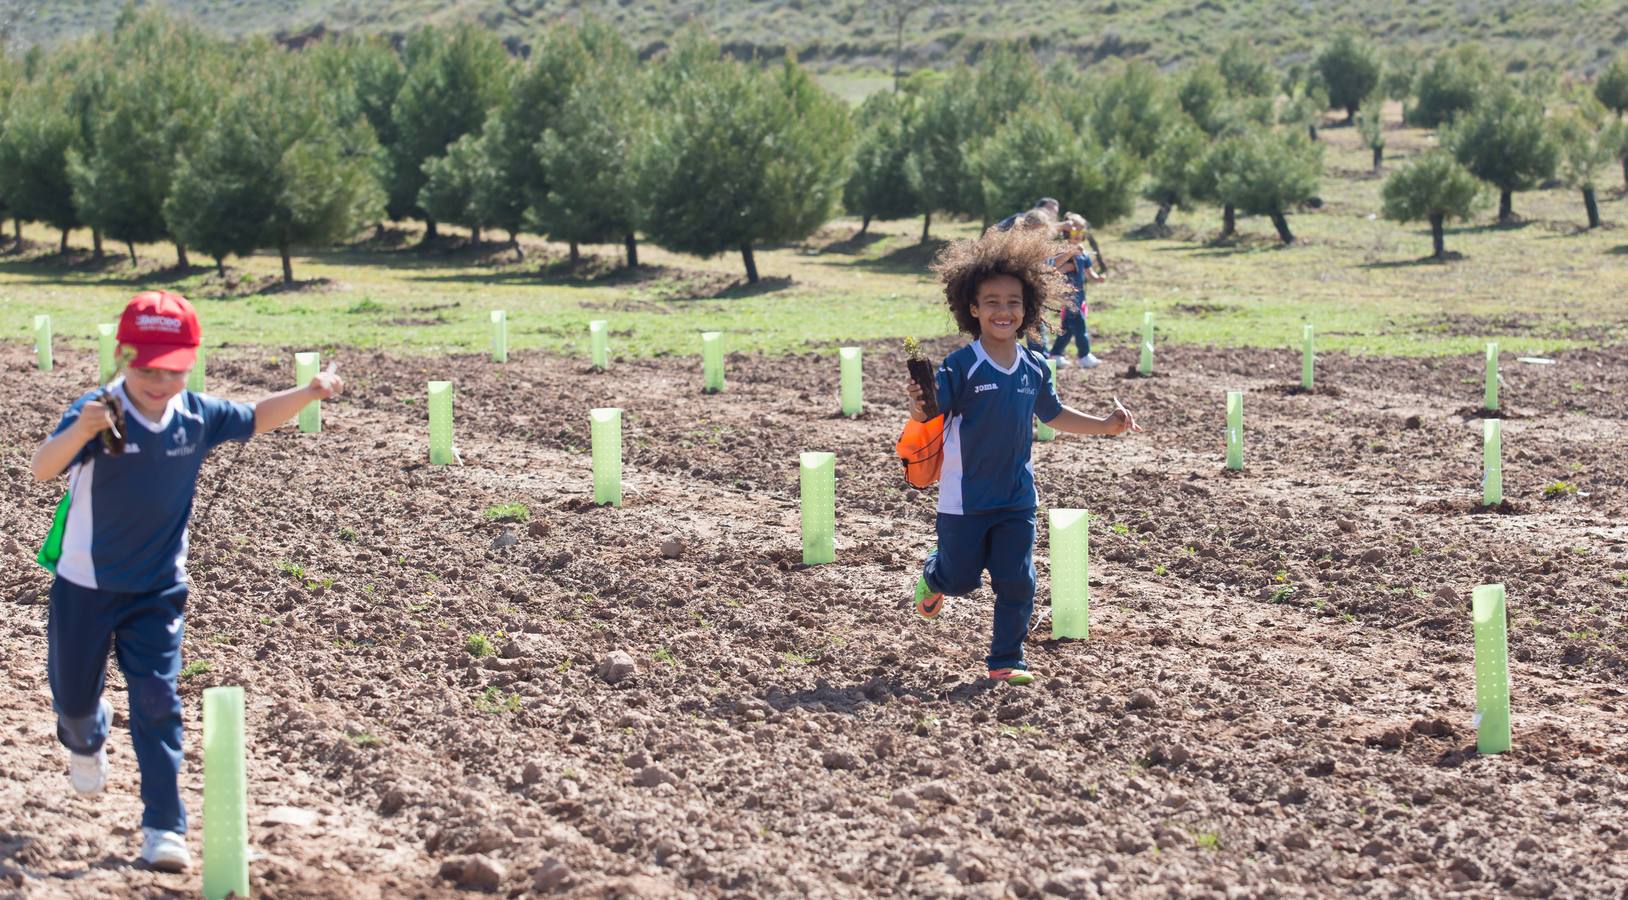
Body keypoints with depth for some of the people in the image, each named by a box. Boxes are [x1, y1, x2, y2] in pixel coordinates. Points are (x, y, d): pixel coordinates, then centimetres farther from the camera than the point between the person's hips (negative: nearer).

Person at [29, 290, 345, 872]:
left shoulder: (196, 416, -7)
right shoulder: (98, 413, -22)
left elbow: (254, 419, 11)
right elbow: (43, 468, -37)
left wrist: (309, 392, -5)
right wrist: (80, 431, -57)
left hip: (158, 589, 2)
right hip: (86, 584, -2)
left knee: (158, 702, -3)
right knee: (73, 694, 15)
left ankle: (164, 828, 1)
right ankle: (86, 738, 52)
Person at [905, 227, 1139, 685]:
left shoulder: (1035, 368, 1)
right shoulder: (960, 366, -15)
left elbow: (1053, 415, 18)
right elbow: (932, 414, -21)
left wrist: (1105, 425, 10)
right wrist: (918, 406, -44)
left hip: (1016, 497, 4)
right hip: (964, 497, -3)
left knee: (1017, 582, -1)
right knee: (961, 579, 10)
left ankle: (1006, 660, 14)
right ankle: (933, 576, 46)